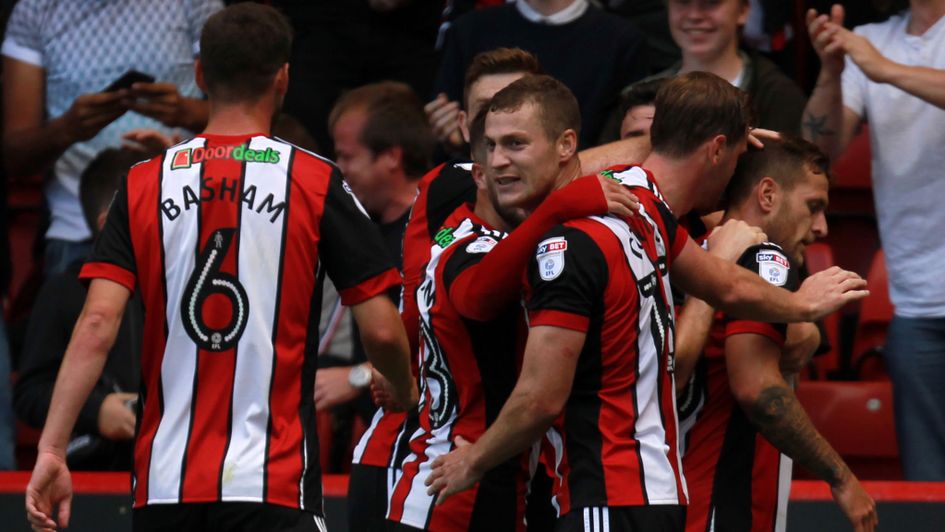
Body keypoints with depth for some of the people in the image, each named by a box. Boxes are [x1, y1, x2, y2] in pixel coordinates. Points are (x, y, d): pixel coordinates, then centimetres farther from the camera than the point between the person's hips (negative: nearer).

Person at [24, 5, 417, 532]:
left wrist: (51, 450, -6)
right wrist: (404, 390, 19)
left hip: (165, 486, 3)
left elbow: (98, 324, -5)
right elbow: (381, 328, -3)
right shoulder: (316, 183, -2)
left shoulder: (144, 185, 5)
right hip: (273, 484, -3)